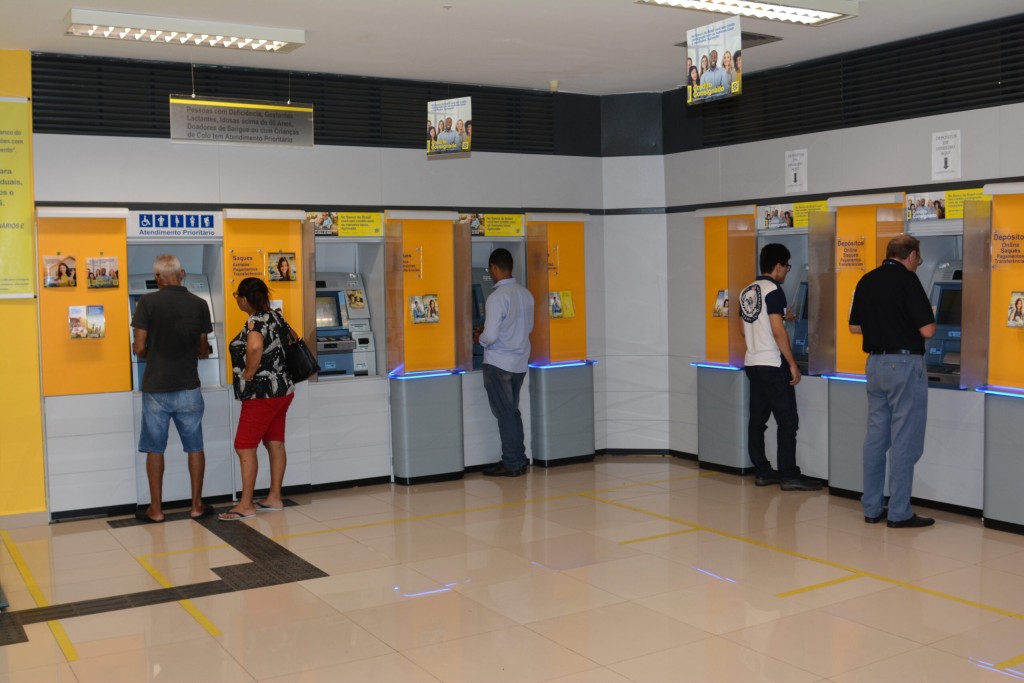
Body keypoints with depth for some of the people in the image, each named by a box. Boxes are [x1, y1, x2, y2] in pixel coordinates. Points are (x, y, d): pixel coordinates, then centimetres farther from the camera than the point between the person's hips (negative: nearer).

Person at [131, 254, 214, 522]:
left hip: (156, 387, -2)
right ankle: (197, 505, 16)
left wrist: (147, 354, 13)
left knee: (155, 449, 8)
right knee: (194, 447, 11)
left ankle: (155, 509, 13)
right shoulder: (199, 304, 0)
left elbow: (139, 347, -10)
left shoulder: (148, 303, -8)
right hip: (188, 387, 2)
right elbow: (203, 350, 5)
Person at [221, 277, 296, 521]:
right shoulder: (274, 317, 9)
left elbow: (255, 347, -37)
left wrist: (248, 375, -24)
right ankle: (274, 498, 19)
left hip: (262, 394, -9)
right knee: (275, 444, 12)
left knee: (245, 447, -3)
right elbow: (281, 348, 23)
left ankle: (246, 505, 0)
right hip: (282, 389, 9)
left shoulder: (256, 321, -17)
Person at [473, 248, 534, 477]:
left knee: (505, 414, 1)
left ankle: (512, 464, 7)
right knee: (513, 412, 16)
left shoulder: (497, 297, -18)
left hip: (498, 363, -7)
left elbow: (490, 336, -21)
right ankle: (519, 460, 21)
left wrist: (478, 338, 1)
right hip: (520, 362, 7)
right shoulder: (525, 294, 5)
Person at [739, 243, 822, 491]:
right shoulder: (773, 290, -12)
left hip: (752, 363, 9)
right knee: (787, 420, -4)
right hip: (772, 365, -9)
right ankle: (789, 475, -3)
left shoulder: (747, 292, 13)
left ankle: (762, 471, 13)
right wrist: (792, 364, -13)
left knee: (757, 419, 9)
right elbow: (778, 331, -18)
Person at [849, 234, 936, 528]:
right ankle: (899, 513, 3)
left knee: (876, 436, 12)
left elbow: (855, 327, 13)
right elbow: (927, 330, -15)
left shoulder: (866, 281, 8)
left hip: (875, 363, 7)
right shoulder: (907, 280, -12)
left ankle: (872, 508, 17)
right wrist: (925, 319, 7)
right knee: (905, 440, -1)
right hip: (905, 364, -7)